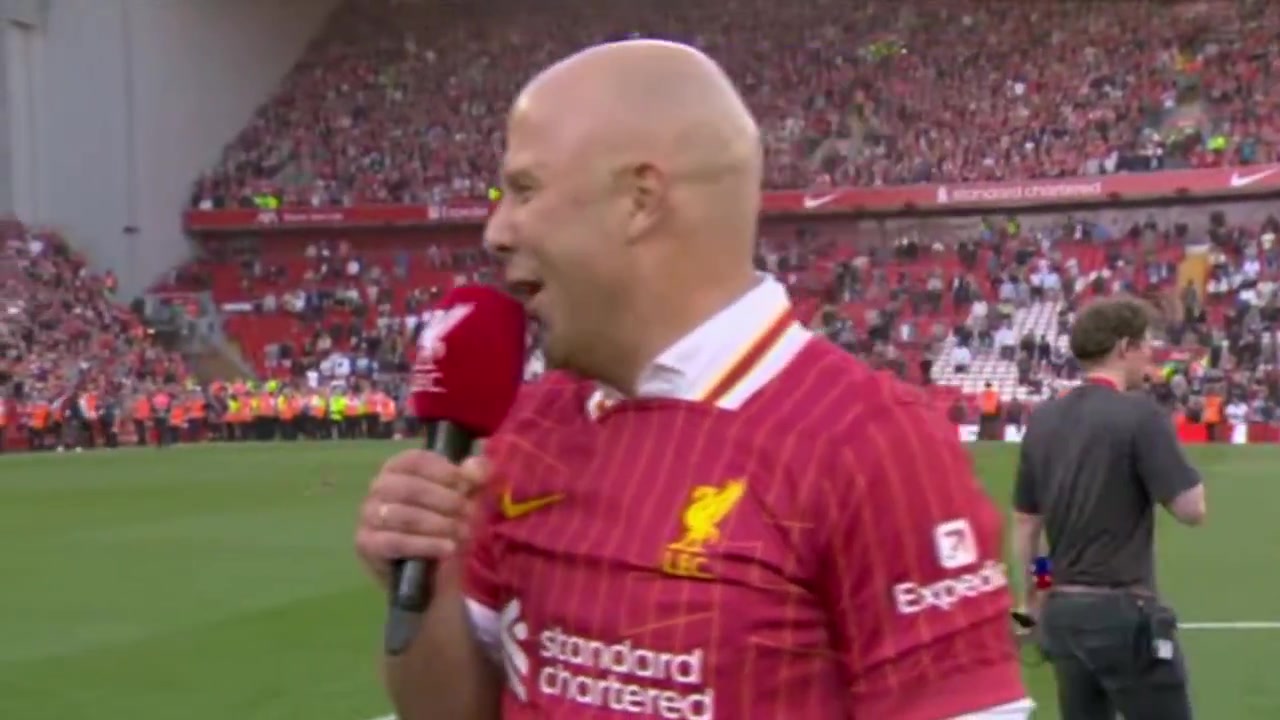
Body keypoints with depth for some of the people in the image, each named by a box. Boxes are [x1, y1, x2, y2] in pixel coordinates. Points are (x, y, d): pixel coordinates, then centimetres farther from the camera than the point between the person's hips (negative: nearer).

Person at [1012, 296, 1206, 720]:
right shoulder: (1138, 413, -12)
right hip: (1123, 611, -6)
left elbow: (1024, 526, 12)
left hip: (1061, 610, 7)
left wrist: (1033, 602, 23)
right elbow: (1192, 509, -13)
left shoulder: (1042, 420, 7)